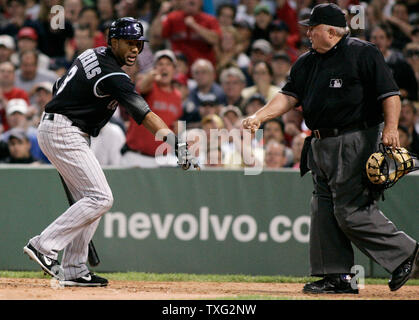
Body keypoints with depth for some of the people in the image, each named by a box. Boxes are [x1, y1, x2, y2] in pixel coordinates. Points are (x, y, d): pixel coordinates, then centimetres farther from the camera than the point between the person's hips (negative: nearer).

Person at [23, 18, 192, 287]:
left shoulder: (94, 54, 11)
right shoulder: (112, 76, -19)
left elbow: (59, 87, 20)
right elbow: (145, 115, -29)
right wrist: (174, 141, -37)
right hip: (64, 132, -11)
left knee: (93, 201, 9)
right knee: (100, 198, -14)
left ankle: (73, 270, 6)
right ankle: (44, 246, -16)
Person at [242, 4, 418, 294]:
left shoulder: (363, 54, -6)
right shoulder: (307, 63, 16)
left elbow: (390, 94, -11)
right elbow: (289, 96, 10)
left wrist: (391, 128, -24)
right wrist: (259, 117, -5)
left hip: (356, 142, -8)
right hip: (322, 146, 8)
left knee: (351, 210, -12)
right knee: (324, 210, 5)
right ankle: (339, 277, 10)